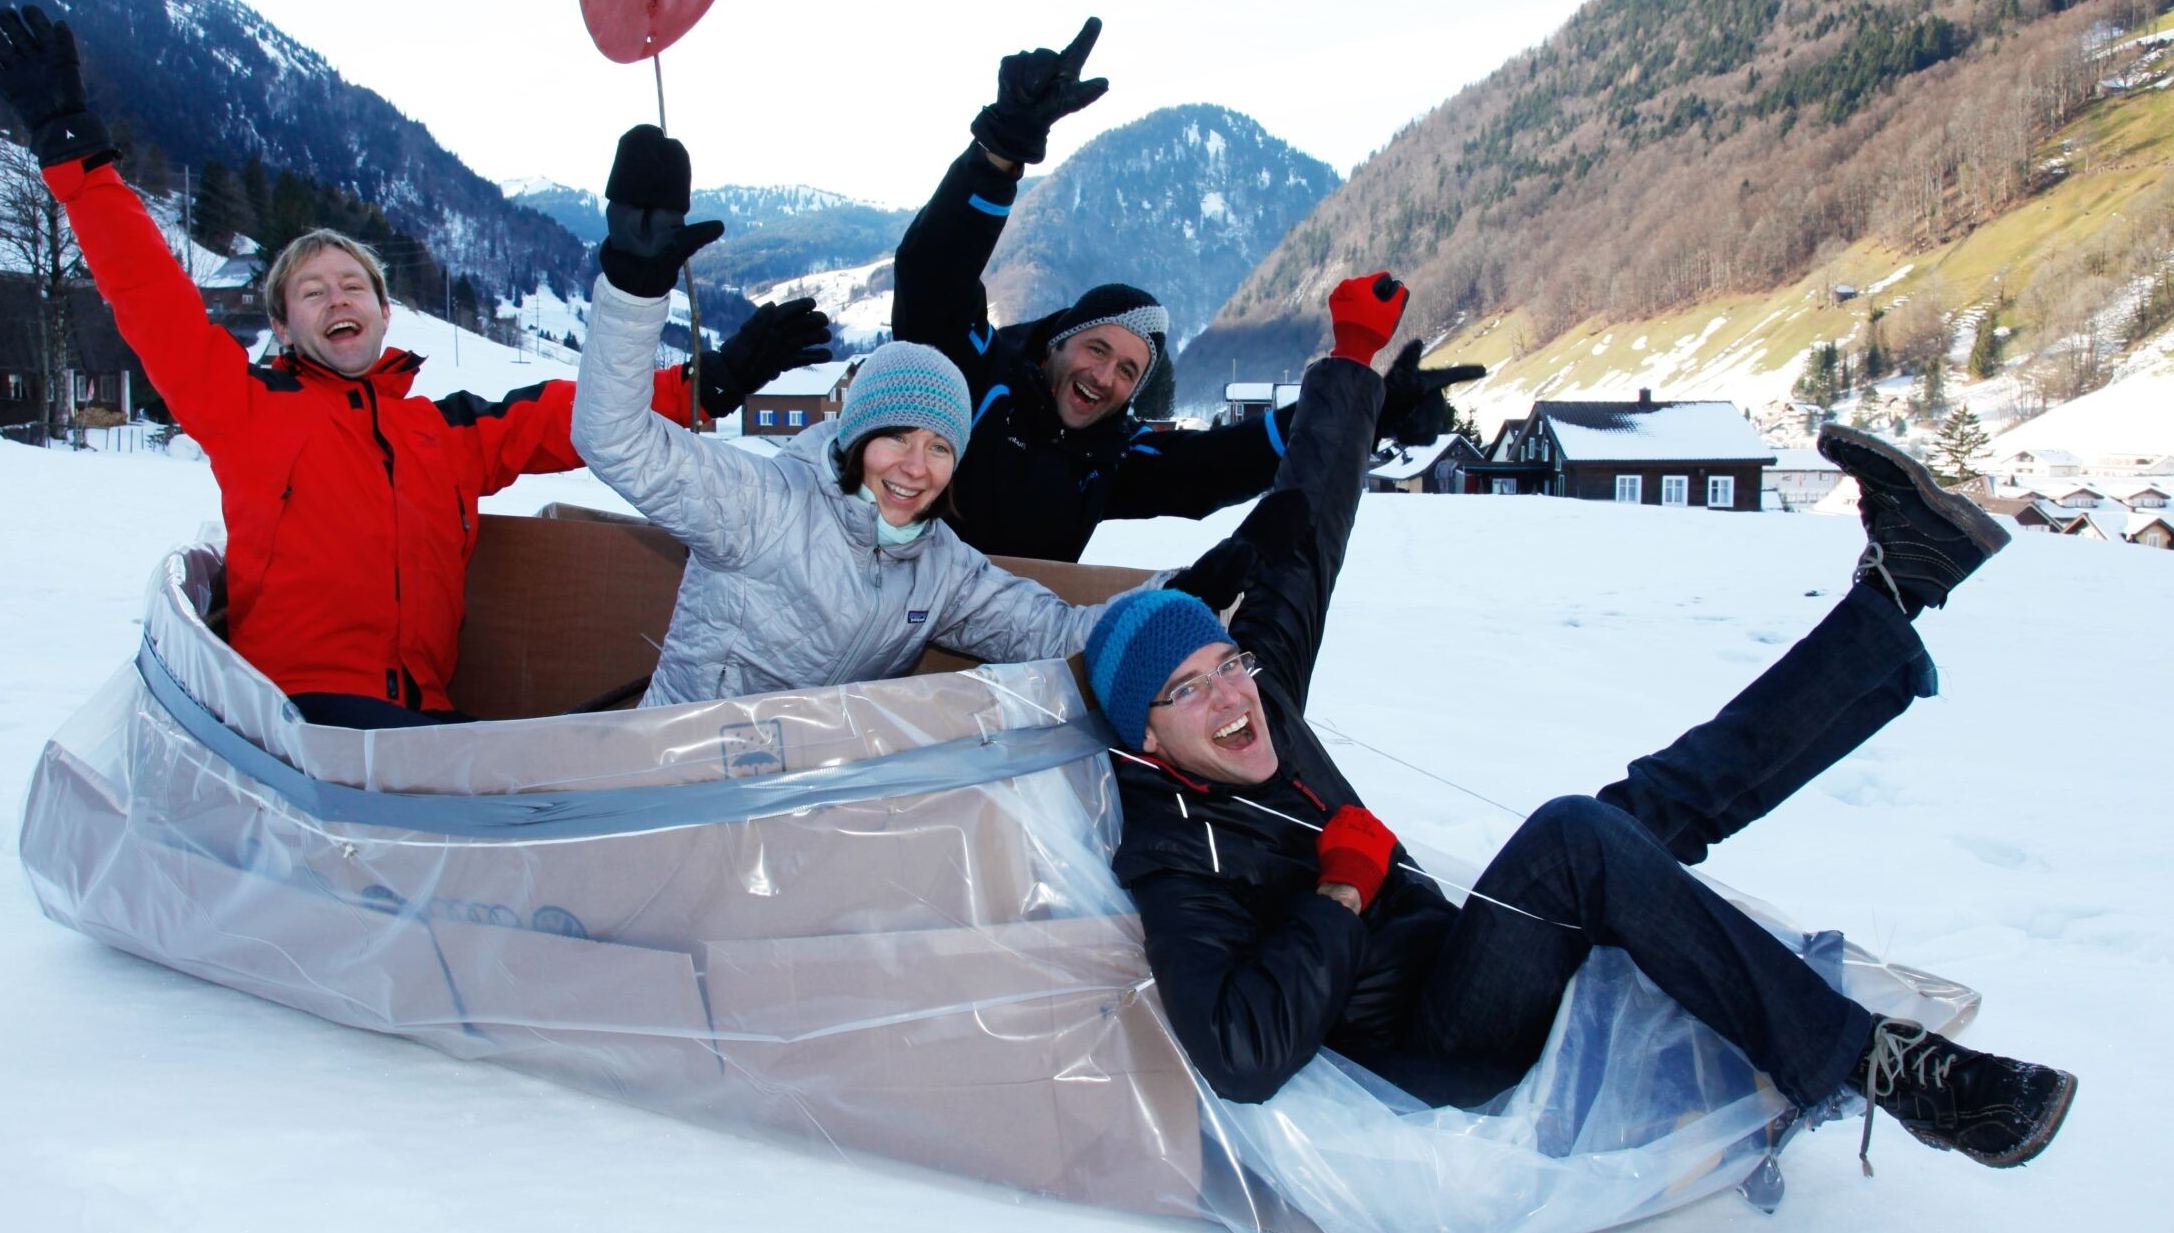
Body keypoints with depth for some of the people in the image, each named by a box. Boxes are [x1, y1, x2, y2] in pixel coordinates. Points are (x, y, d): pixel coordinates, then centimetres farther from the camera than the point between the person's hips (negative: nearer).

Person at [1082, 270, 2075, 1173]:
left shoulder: (1259, 686, 3)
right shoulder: (1173, 858, -19)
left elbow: (1303, 532, 8)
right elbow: (1242, 1058, -32)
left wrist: (1352, 359, 8)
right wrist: (1339, 892, -23)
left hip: (1451, 962, 9)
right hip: (1435, 1051, -9)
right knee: (1574, 839, -32)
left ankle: (1896, 597, 3)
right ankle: (1861, 1065, -25)